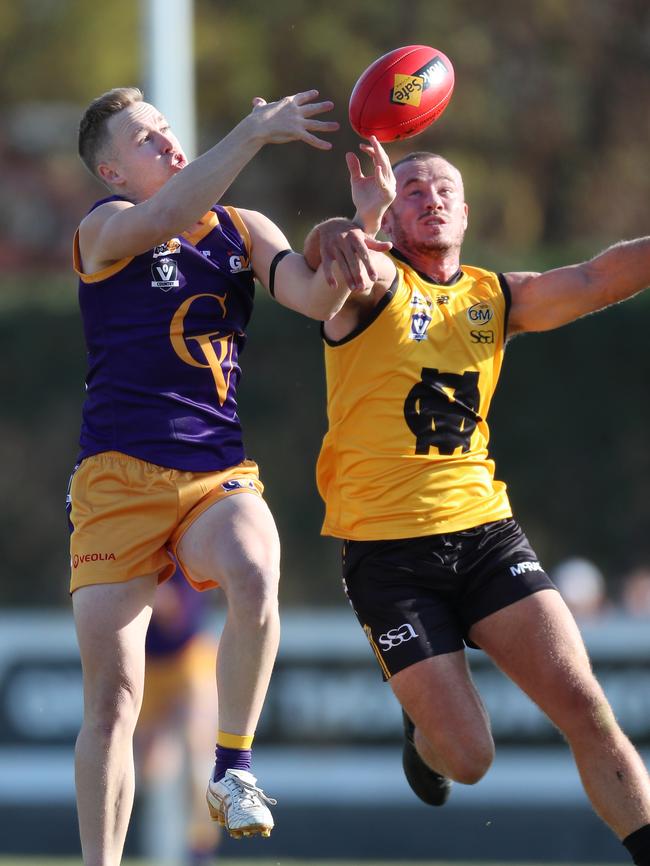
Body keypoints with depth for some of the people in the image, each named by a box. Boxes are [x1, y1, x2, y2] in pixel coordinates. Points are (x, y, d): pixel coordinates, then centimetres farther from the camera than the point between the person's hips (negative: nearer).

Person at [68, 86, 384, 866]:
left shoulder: (242, 230, 12)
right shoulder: (102, 230, -1)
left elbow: (315, 297, -3)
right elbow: (162, 219, -24)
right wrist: (255, 132, -29)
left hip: (219, 473, 2)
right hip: (119, 476, -2)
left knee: (254, 572, -33)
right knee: (111, 695, -4)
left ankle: (233, 770, -19)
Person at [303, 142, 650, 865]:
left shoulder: (496, 298, 12)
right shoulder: (372, 282, -2)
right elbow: (326, 250, -26)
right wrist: (351, 229, -50)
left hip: (486, 533, 4)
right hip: (386, 552, -4)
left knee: (582, 705, -13)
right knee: (469, 759, -5)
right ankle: (424, 734, 30)